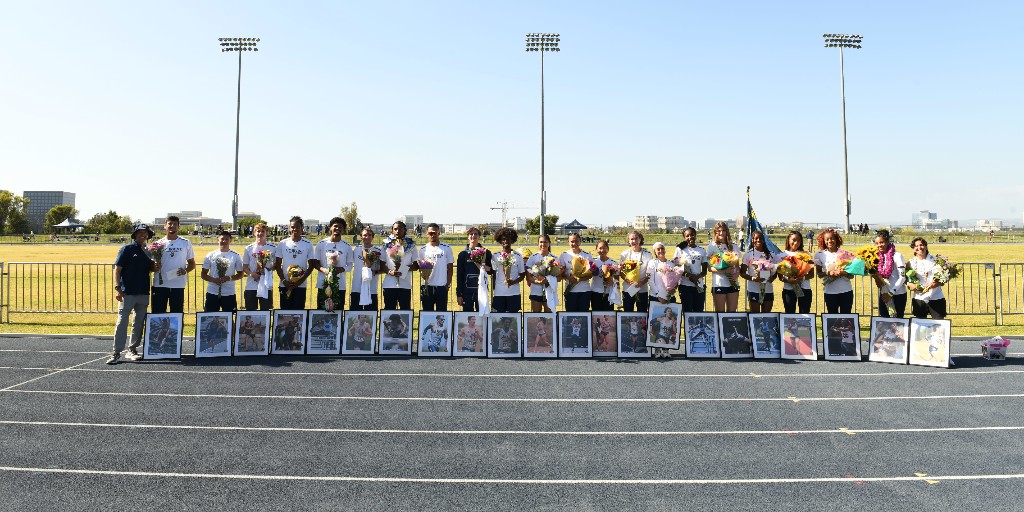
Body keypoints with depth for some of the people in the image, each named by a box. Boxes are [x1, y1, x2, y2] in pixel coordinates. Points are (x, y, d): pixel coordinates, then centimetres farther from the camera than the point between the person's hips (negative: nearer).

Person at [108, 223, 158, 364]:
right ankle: (116, 352, -2)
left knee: (139, 323, 10)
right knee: (122, 322, -5)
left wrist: (155, 267, 0)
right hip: (127, 293, -6)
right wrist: (117, 288, -15)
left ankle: (132, 350, 20)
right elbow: (117, 269, -6)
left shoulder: (148, 251, 13)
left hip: (143, 293, 6)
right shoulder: (127, 248, -3)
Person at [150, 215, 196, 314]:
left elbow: (192, 263, 9)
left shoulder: (185, 243, 5)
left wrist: (186, 270, -11)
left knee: (177, 314, 6)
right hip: (160, 284, 1)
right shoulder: (158, 243, 6)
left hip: (178, 285, 0)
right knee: (157, 313, 4)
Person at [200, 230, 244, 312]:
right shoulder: (210, 255, 4)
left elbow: (241, 274, 5)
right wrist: (213, 280, -13)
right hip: (212, 293, 1)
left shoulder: (236, 256, 2)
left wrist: (229, 278, -14)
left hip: (229, 294, -1)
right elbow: (203, 274, 6)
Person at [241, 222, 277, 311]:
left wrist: (267, 269, -14)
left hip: (266, 286, -1)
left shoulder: (273, 248, 2)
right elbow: (244, 267, 8)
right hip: (251, 286, 1)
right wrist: (251, 274, -12)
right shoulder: (249, 248, 6)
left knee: (265, 311, 3)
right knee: (250, 311, 5)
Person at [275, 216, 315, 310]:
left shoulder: (308, 244, 1)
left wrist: (301, 280, -11)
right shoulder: (282, 244, 4)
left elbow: (311, 266, 2)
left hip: (301, 285, -1)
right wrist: (283, 280, -7)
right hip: (285, 285, 1)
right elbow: (278, 265, 6)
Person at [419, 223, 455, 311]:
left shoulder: (446, 248, 1)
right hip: (427, 286, 2)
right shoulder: (423, 249, 6)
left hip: (442, 286, -2)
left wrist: (448, 284, -3)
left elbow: (450, 268, 3)